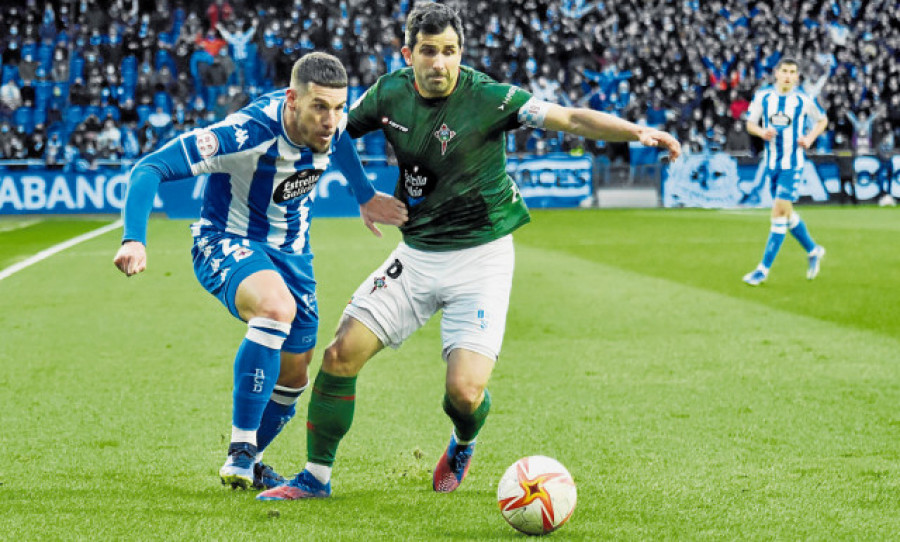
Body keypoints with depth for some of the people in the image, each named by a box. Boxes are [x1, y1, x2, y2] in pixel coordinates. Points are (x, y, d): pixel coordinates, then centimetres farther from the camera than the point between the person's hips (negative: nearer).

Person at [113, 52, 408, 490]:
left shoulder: (332, 125, -12)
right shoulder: (247, 134, -31)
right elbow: (151, 168, -33)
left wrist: (365, 196, 21)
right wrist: (134, 240, -45)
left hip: (291, 252, 7)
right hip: (226, 244, -7)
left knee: (293, 376, 15)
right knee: (277, 306, -38)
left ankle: (249, 464, 43)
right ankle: (240, 452, -32)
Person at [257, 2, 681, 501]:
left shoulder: (487, 98, -17)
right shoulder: (389, 93, -3)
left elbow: (570, 119, -23)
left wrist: (637, 132, -35)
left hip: (481, 259, -4)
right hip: (416, 255, 4)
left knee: (465, 390, -16)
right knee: (341, 353, -7)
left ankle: (462, 446, 22)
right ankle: (316, 476, 10)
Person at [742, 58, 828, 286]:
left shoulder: (803, 101, -4)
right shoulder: (762, 97, 1)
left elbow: (822, 120, 12)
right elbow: (750, 123, 9)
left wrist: (810, 138, -5)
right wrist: (762, 132, -12)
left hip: (792, 164, -4)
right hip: (771, 163, 4)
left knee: (780, 212, -12)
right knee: (786, 214, 13)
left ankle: (764, 269, -10)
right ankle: (813, 250, 36)